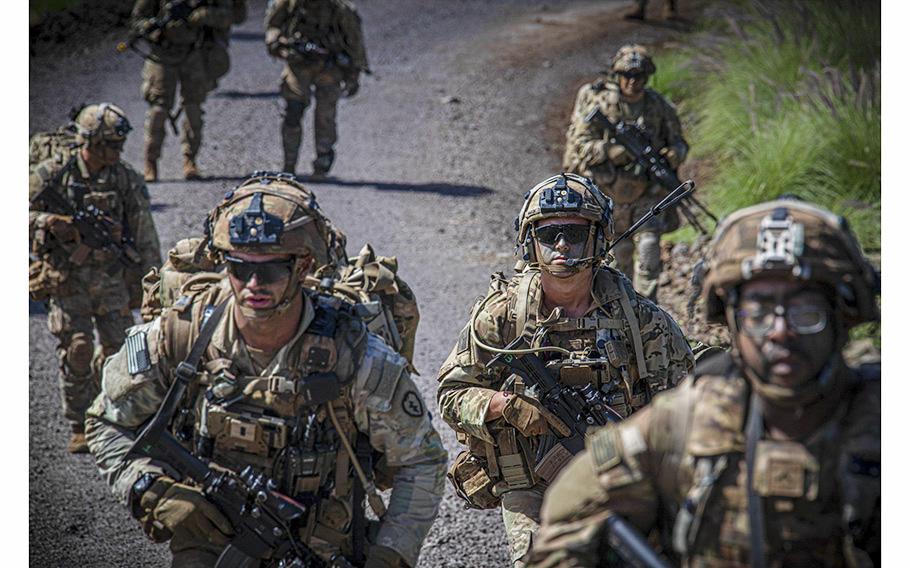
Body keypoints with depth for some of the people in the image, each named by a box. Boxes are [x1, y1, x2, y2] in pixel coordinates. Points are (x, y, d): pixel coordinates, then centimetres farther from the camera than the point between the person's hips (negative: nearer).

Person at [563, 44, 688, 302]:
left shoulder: (659, 106, 0)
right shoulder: (598, 103, -9)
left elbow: (678, 141, 12)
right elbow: (579, 144, -12)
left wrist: (674, 154, -12)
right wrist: (611, 151, -27)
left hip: (647, 191, 1)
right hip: (610, 192, -1)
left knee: (649, 249, -13)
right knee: (619, 255, 11)